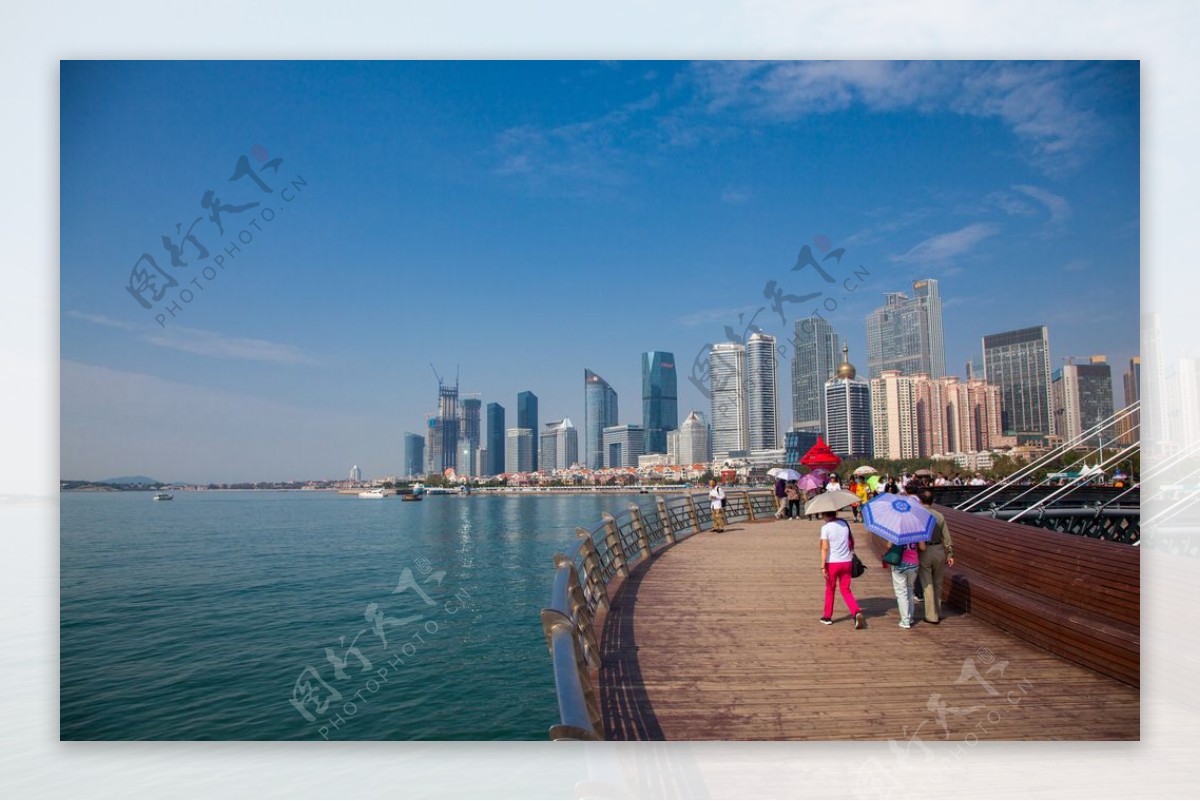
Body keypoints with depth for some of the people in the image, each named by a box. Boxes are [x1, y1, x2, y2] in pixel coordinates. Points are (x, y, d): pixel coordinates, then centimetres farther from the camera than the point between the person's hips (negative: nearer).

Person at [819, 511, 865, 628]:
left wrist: (823, 566, -15)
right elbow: (852, 540, 11)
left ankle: (827, 617, 23)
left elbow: (825, 548, -16)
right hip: (846, 562, 4)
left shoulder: (825, 527, -12)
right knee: (846, 590, 11)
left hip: (832, 563, -4)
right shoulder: (845, 524, 4)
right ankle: (857, 613, -10)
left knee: (829, 589, 13)